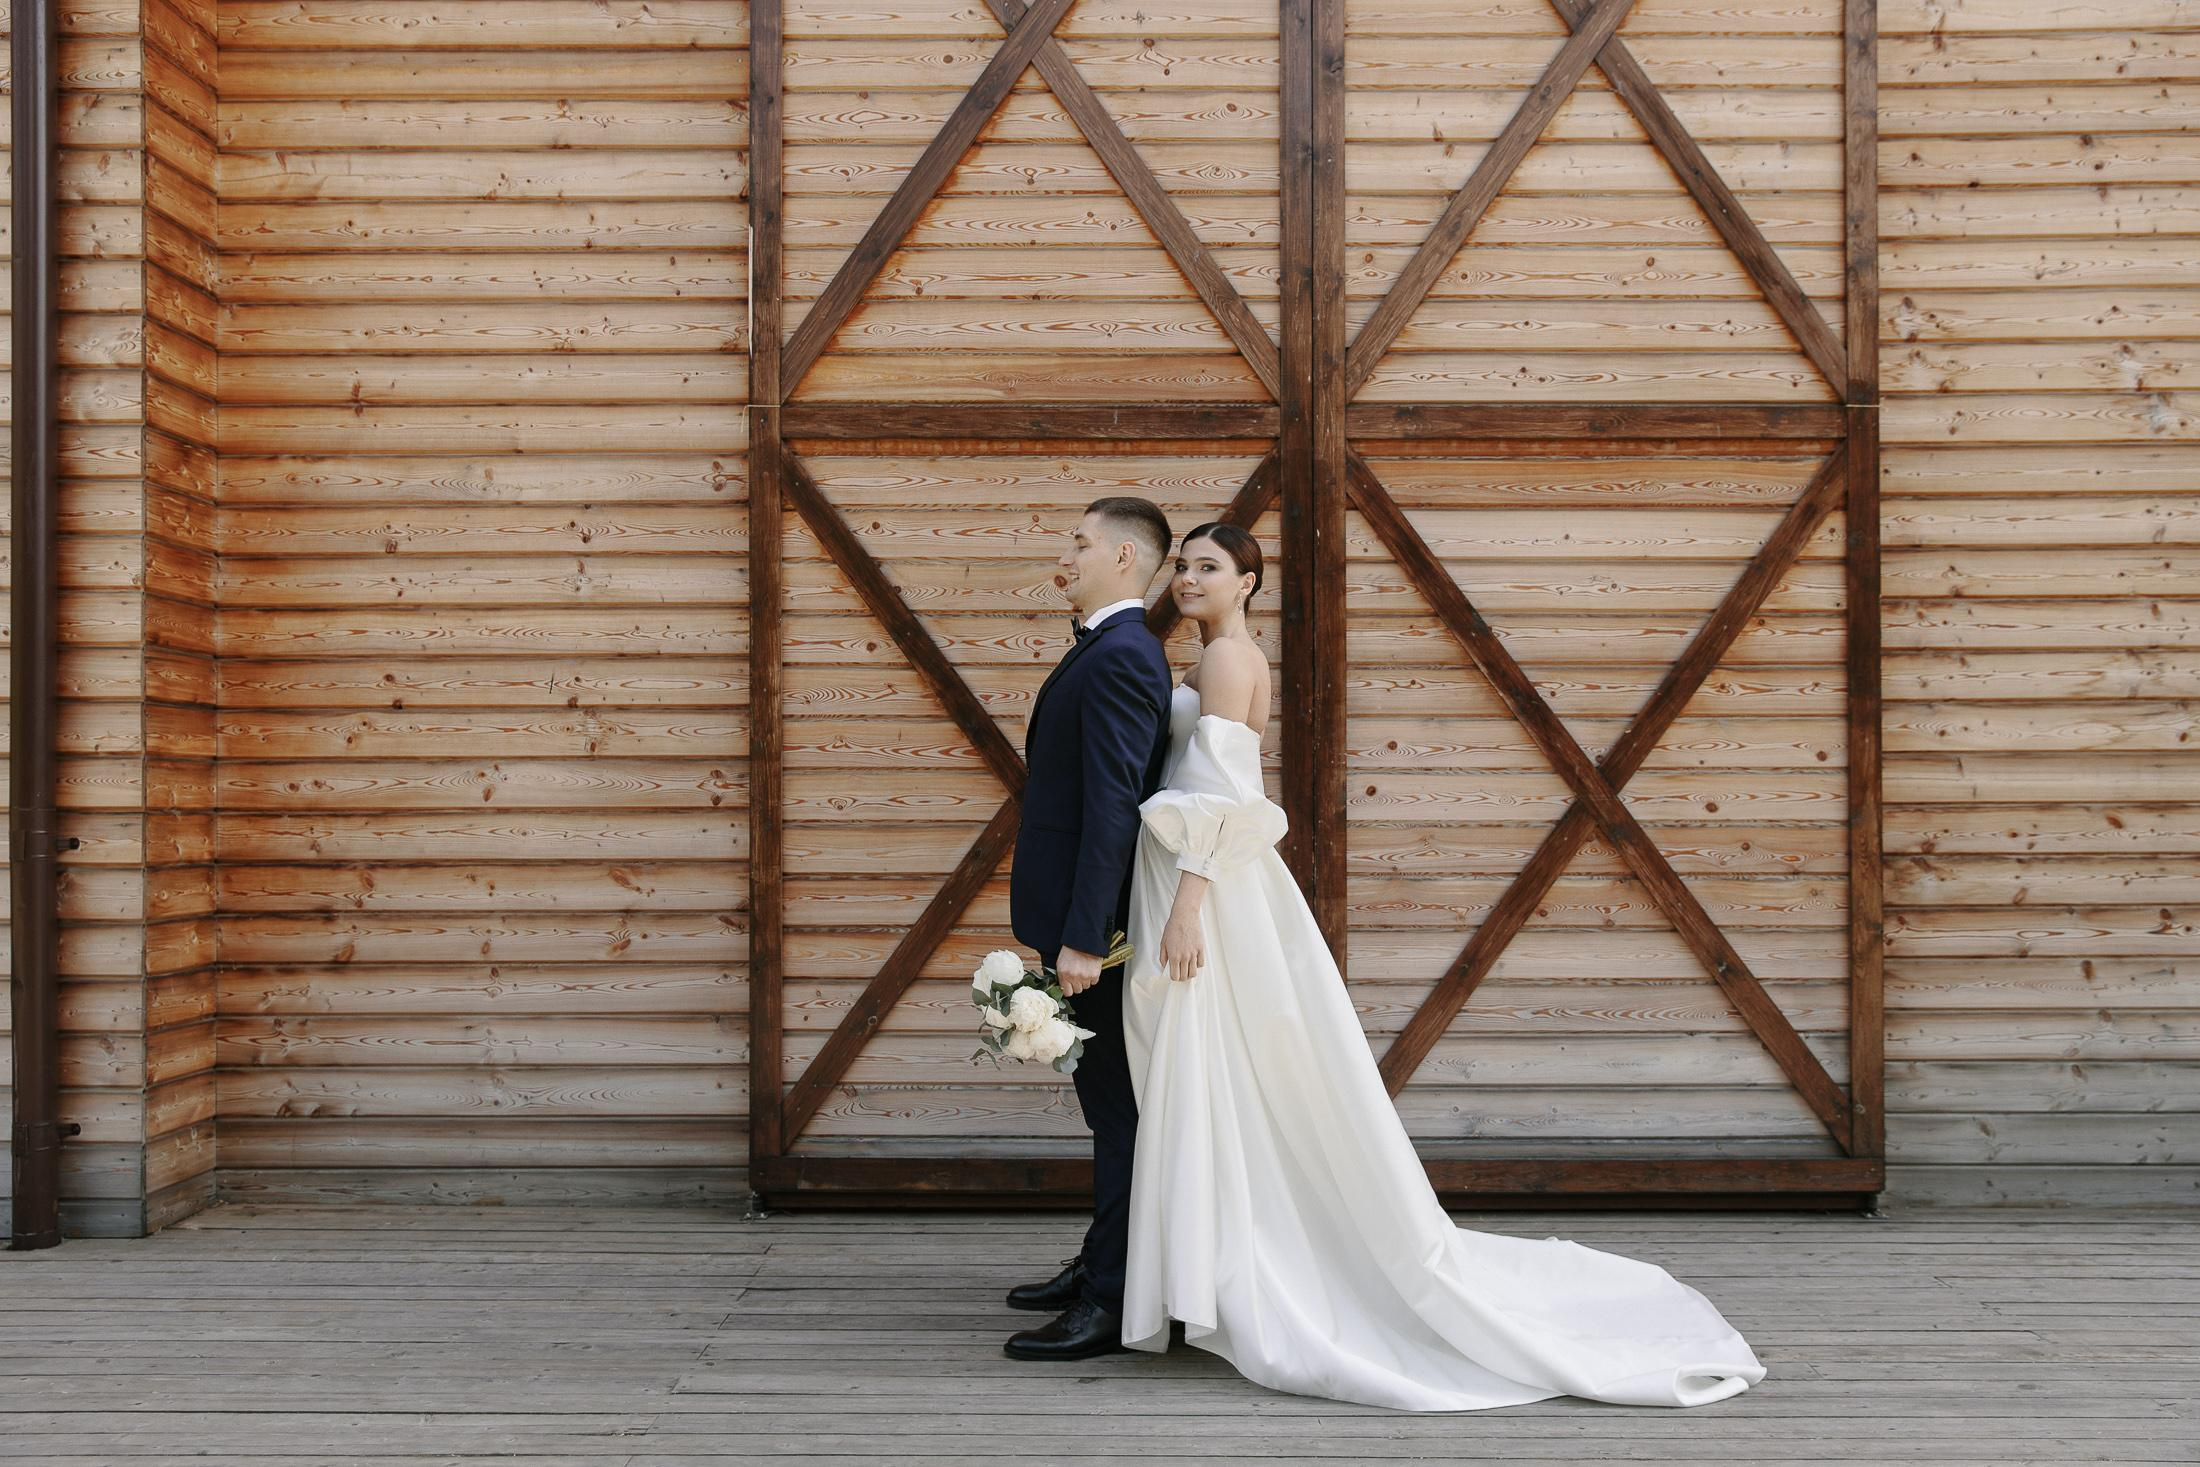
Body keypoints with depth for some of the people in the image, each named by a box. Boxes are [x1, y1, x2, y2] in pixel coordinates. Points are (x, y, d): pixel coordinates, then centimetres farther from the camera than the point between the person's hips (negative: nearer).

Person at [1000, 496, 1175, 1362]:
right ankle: (1101, 1266, 30)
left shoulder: (1121, 657, -18)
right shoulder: (1105, 650, 15)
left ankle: (1114, 1303, 2)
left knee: (1117, 1105, -4)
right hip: (1080, 914, 10)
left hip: (1098, 921, -10)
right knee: (1108, 1102, 18)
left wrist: (1082, 937, -26)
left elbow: (1114, 806, -24)